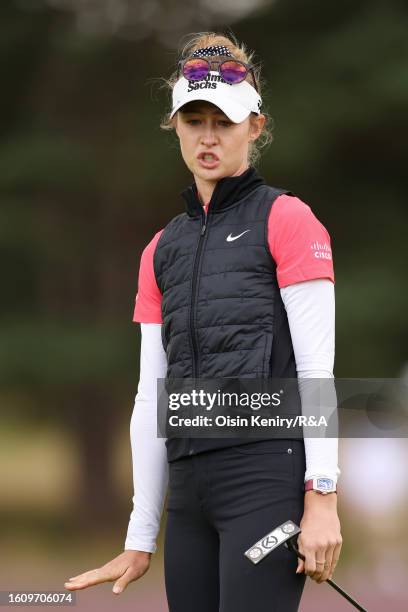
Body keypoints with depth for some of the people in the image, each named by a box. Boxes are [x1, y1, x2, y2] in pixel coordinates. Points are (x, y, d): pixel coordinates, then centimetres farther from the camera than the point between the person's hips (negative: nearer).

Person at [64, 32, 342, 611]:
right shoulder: (162, 249, 18)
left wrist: (321, 500, -14)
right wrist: (140, 538, 15)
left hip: (266, 479, -6)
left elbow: (316, 369, -6)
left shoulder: (286, 219, 1)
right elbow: (151, 395, 17)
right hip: (189, 492, 6)